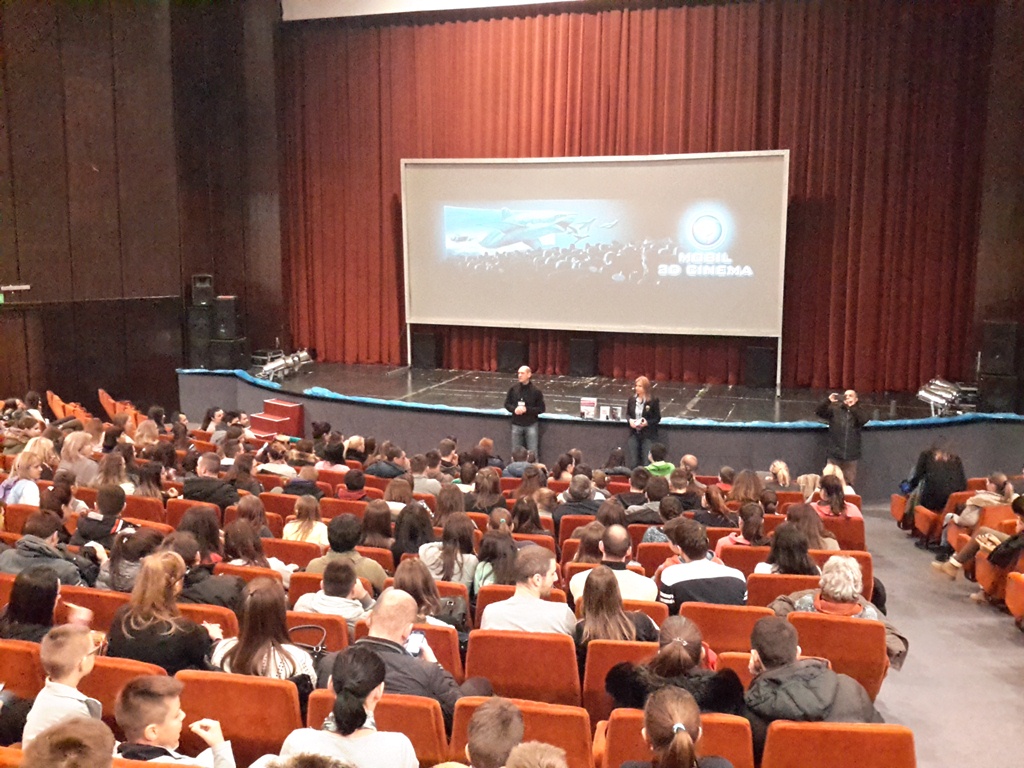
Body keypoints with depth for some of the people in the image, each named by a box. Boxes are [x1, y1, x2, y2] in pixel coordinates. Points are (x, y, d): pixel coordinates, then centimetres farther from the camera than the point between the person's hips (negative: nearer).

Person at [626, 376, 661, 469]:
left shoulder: (653, 401, -9)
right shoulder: (631, 399, 2)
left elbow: (657, 418, -4)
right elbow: (627, 414, 13)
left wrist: (647, 423, -20)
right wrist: (630, 420, -9)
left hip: (648, 435, -4)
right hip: (634, 434, 4)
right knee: (633, 462, 3)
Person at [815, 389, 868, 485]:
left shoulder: (859, 410, 6)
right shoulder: (834, 409, 5)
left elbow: (864, 420, -15)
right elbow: (818, 412, -7)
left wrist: (852, 407, -18)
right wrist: (828, 401, -19)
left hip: (851, 455, 0)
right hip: (834, 454, 0)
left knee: (849, 484, 6)